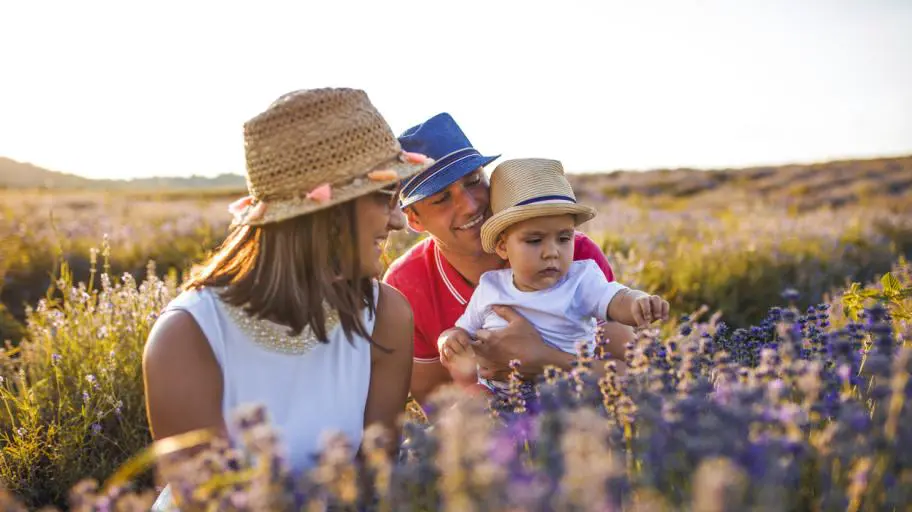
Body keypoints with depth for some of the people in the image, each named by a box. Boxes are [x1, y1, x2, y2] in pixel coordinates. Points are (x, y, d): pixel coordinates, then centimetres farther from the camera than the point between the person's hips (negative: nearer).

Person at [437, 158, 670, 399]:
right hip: (496, 395, 1)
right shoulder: (489, 289, 6)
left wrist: (639, 303, -45)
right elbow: (462, 329, 19)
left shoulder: (581, 281, -3)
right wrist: (451, 340, -6)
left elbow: (616, 302, -21)